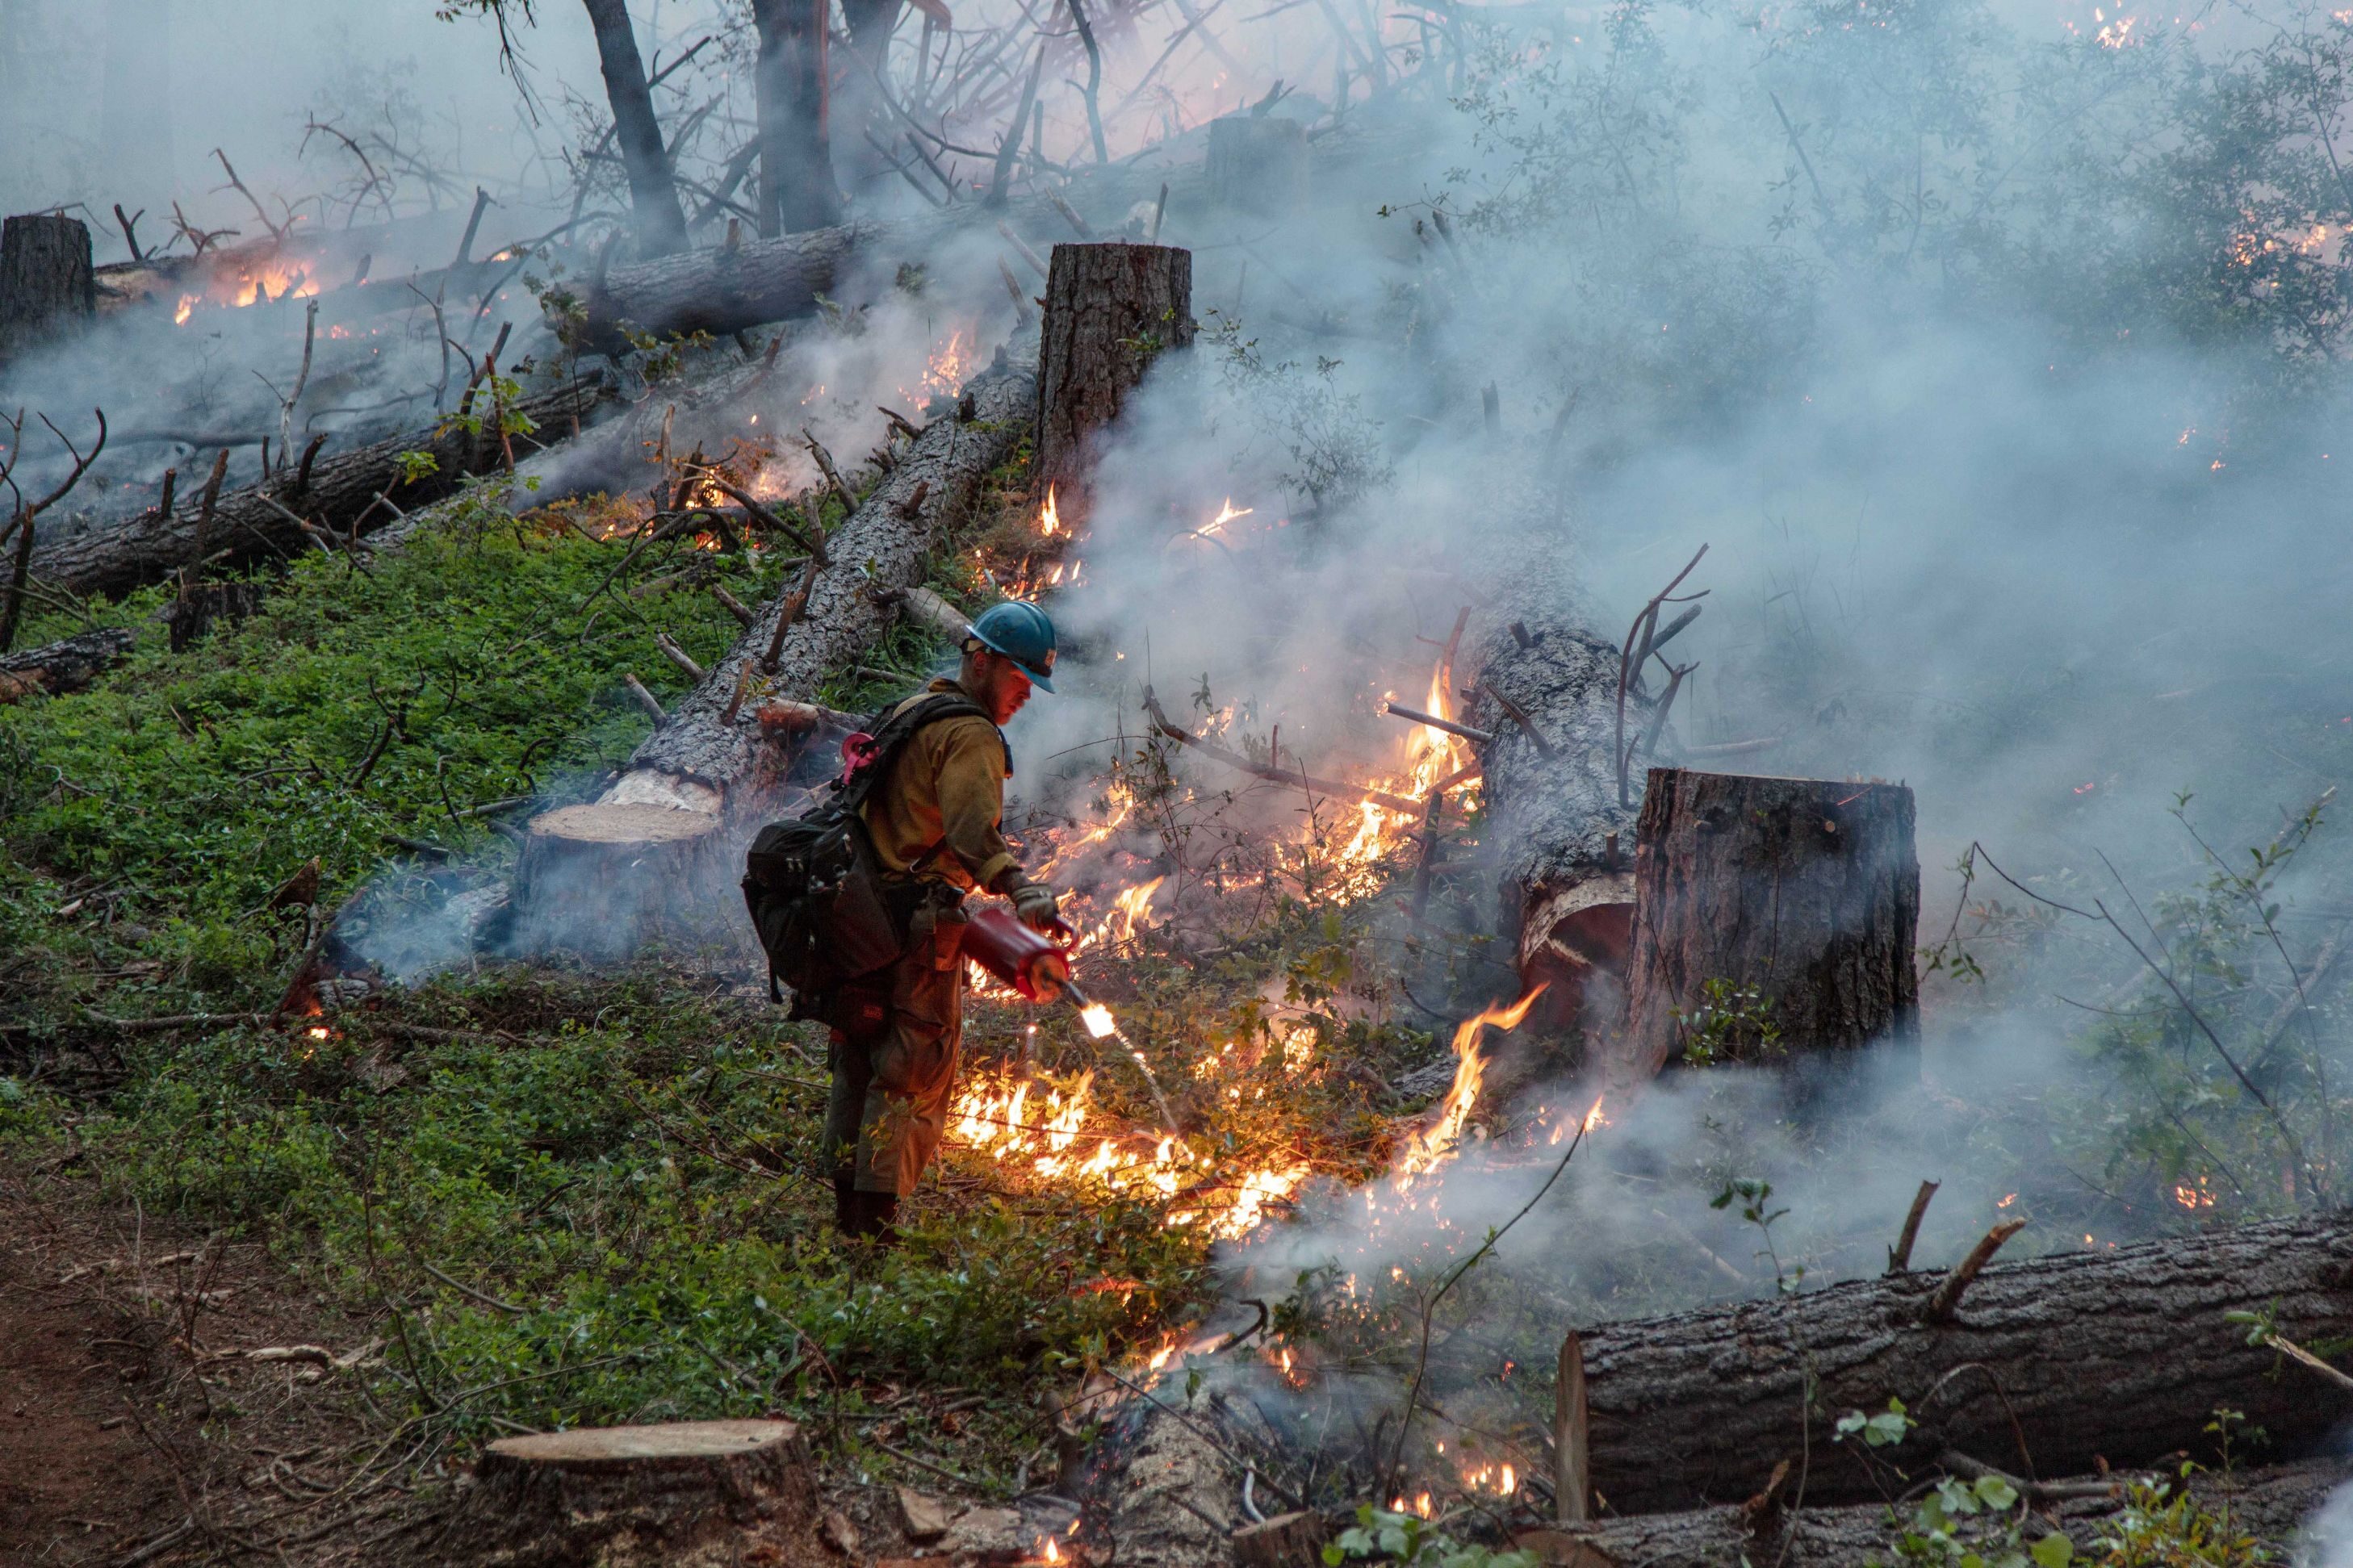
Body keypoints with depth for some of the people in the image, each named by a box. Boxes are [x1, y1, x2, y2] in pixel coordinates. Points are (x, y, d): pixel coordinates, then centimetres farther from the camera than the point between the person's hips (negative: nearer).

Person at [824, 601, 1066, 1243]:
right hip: (919, 924, -9)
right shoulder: (971, 737, -13)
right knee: (916, 1078, -4)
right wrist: (1022, 891, -45)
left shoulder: (911, 711, 18)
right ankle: (876, 1223, -6)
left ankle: (847, 1216, 21)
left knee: (858, 1067, 15)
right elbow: (974, 832, -31)